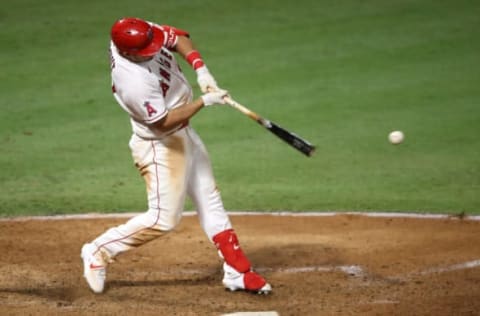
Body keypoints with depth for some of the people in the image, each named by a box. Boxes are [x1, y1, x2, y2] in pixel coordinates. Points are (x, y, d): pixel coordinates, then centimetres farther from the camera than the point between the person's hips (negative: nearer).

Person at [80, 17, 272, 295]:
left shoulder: (138, 35, -14)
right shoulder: (134, 82, -36)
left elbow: (177, 37, 2)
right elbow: (164, 122, -27)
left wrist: (201, 69, -12)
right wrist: (204, 102, -27)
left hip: (184, 135, 9)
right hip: (160, 145, -9)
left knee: (210, 201, 13)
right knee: (164, 219, -6)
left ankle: (237, 272, 20)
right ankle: (99, 252, 11)